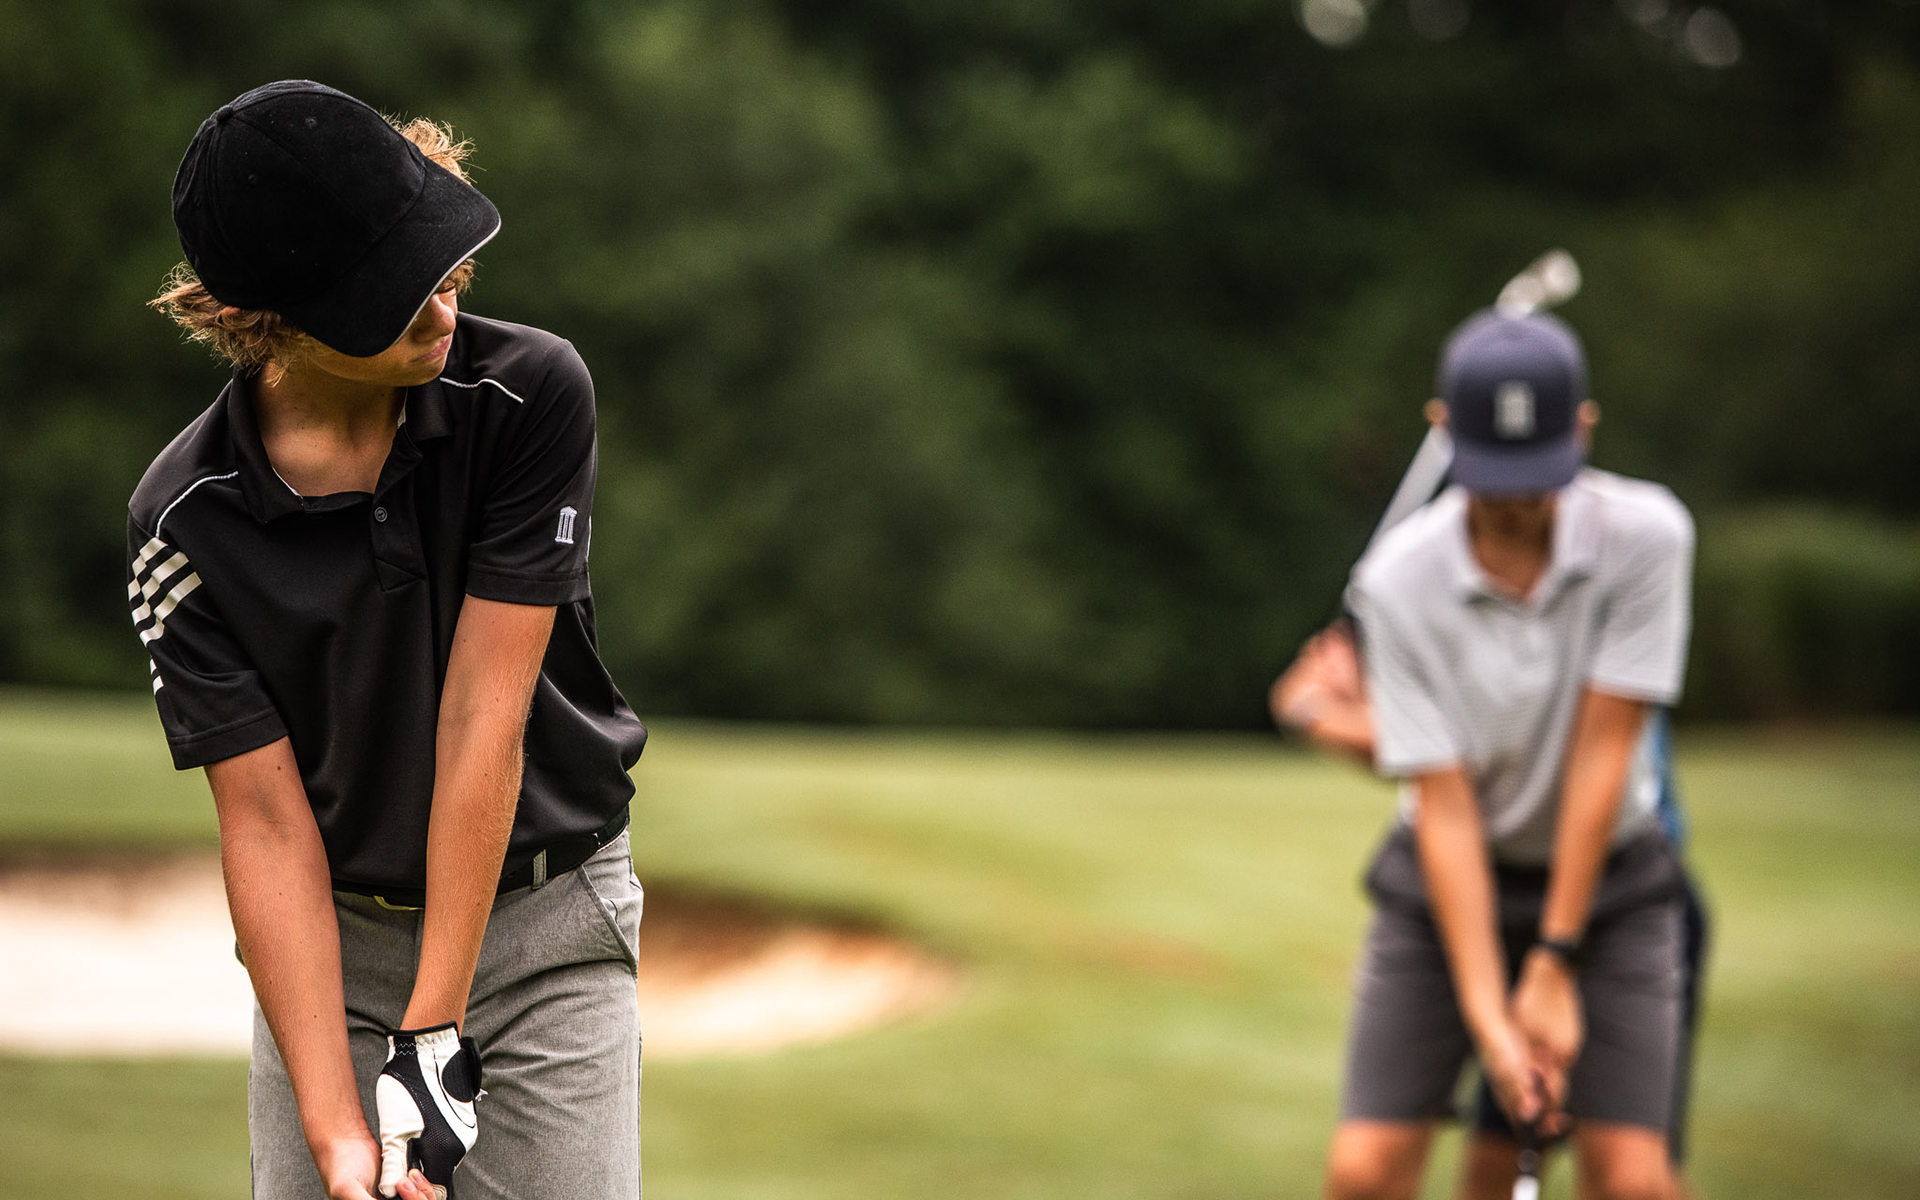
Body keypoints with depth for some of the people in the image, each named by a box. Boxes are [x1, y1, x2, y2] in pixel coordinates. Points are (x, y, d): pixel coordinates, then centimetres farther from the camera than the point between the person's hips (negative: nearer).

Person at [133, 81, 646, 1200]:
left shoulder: (532, 391, -16)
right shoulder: (184, 526, -13)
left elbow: (482, 722, -18)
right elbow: (267, 820, -13)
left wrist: (433, 1035, -19)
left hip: (547, 921, -1)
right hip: (333, 943, 1)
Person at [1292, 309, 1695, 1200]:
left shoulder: (1646, 534, -19)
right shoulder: (1398, 582, -18)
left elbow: (1601, 755, -18)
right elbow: (1445, 805, -18)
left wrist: (1555, 966, -17)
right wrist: (1487, 1015, -24)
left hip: (1606, 874, 0)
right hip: (1449, 881, 0)